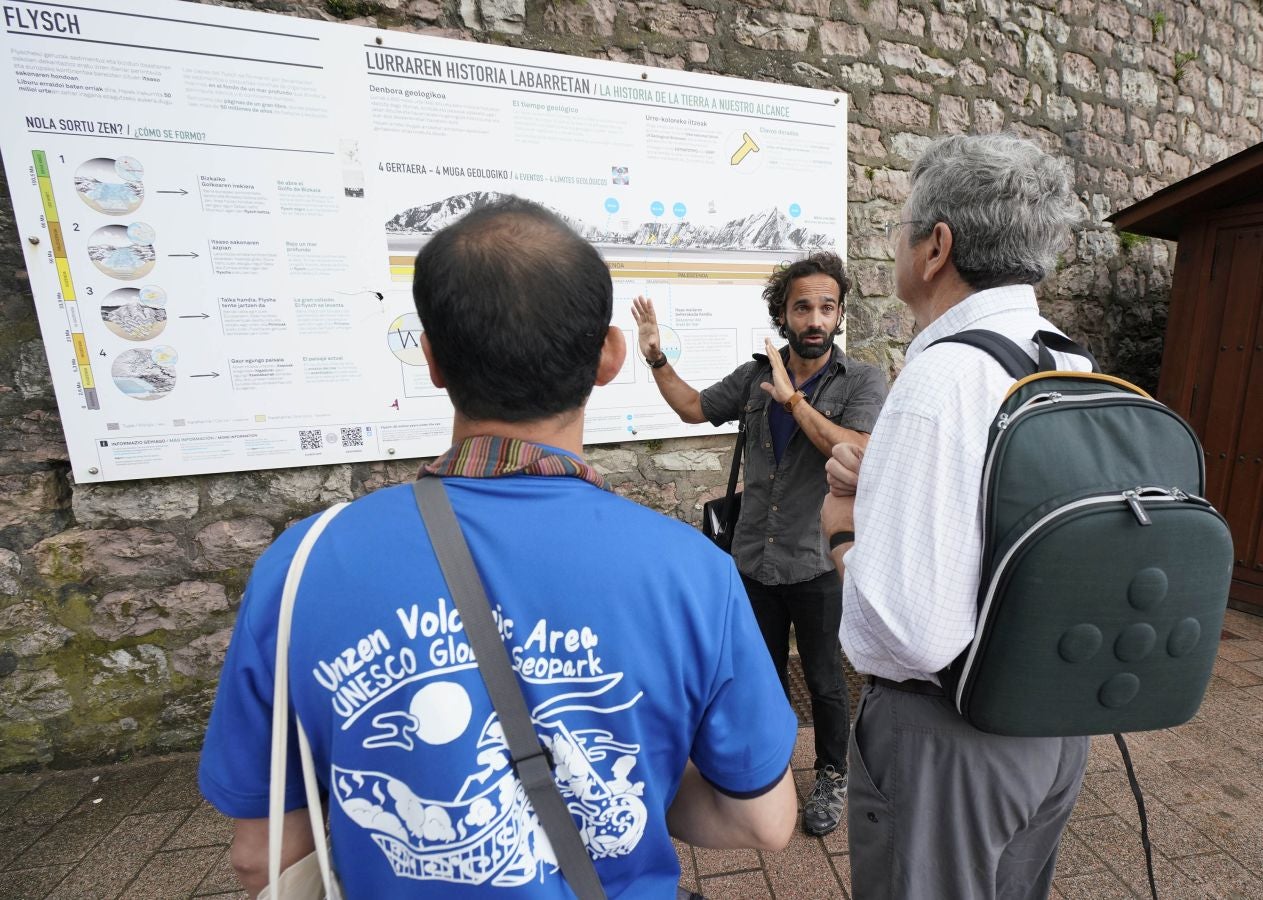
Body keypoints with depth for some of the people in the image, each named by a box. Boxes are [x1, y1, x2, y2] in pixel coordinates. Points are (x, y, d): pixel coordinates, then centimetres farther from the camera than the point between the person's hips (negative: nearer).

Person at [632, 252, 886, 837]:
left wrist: (792, 398, -26)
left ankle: (832, 777, 43)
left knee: (823, 680, 16)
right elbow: (693, 407, 12)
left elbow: (857, 455, -25)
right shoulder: (755, 376, 2)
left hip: (817, 563, -3)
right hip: (754, 560, 4)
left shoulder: (861, 381, -9)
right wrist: (655, 357, 2)